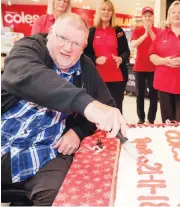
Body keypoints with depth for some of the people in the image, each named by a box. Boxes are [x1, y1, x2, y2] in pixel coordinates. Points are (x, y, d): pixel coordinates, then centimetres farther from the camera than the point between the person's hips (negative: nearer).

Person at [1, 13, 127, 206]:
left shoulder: (86, 67, 5)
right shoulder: (30, 47, -7)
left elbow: (107, 104, 11)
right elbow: (27, 76, -30)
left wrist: (78, 131, -9)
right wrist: (86, 102, -46)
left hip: (47, 153, 2)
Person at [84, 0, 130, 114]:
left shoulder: (118, 31, 9)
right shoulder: (92, 31, 7)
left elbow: (127, 52, 9)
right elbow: (86, 53, 6)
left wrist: (121, 59, -13)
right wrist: (95, 59, -14)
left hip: (117, 76, 0)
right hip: (98, 76, 0)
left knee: (116, 107, 1)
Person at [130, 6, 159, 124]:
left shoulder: (158, 31, 3)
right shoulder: (137, 31, 3)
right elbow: (133, 45, -14)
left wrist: (150, 31, -21)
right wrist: (145, 34, -26)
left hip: (154, 67, 0)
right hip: (140, 67, 1)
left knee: (153, 94, 1)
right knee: (140, 94, 6)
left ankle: (151, 120, 10)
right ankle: (141, 118, 16)